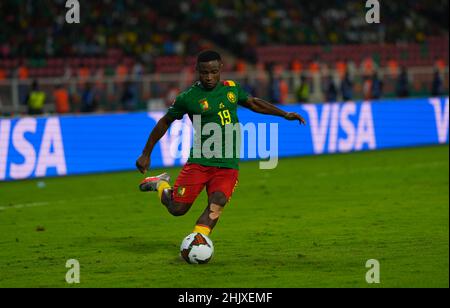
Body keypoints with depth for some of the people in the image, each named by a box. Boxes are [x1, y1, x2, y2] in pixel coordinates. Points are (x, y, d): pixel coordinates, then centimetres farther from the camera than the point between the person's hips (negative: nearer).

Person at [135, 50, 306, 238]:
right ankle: (161, 185, 28)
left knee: (216, 205, -19)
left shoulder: (232, 88, 8)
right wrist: (146, 154, 10)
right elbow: (165, 122, 7)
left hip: (228, 165, 2)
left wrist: (284, 114, 23)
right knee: (177, 208, -3)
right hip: (199, 161, -2)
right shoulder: (188, 97, -3)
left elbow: (253, 103, 27)